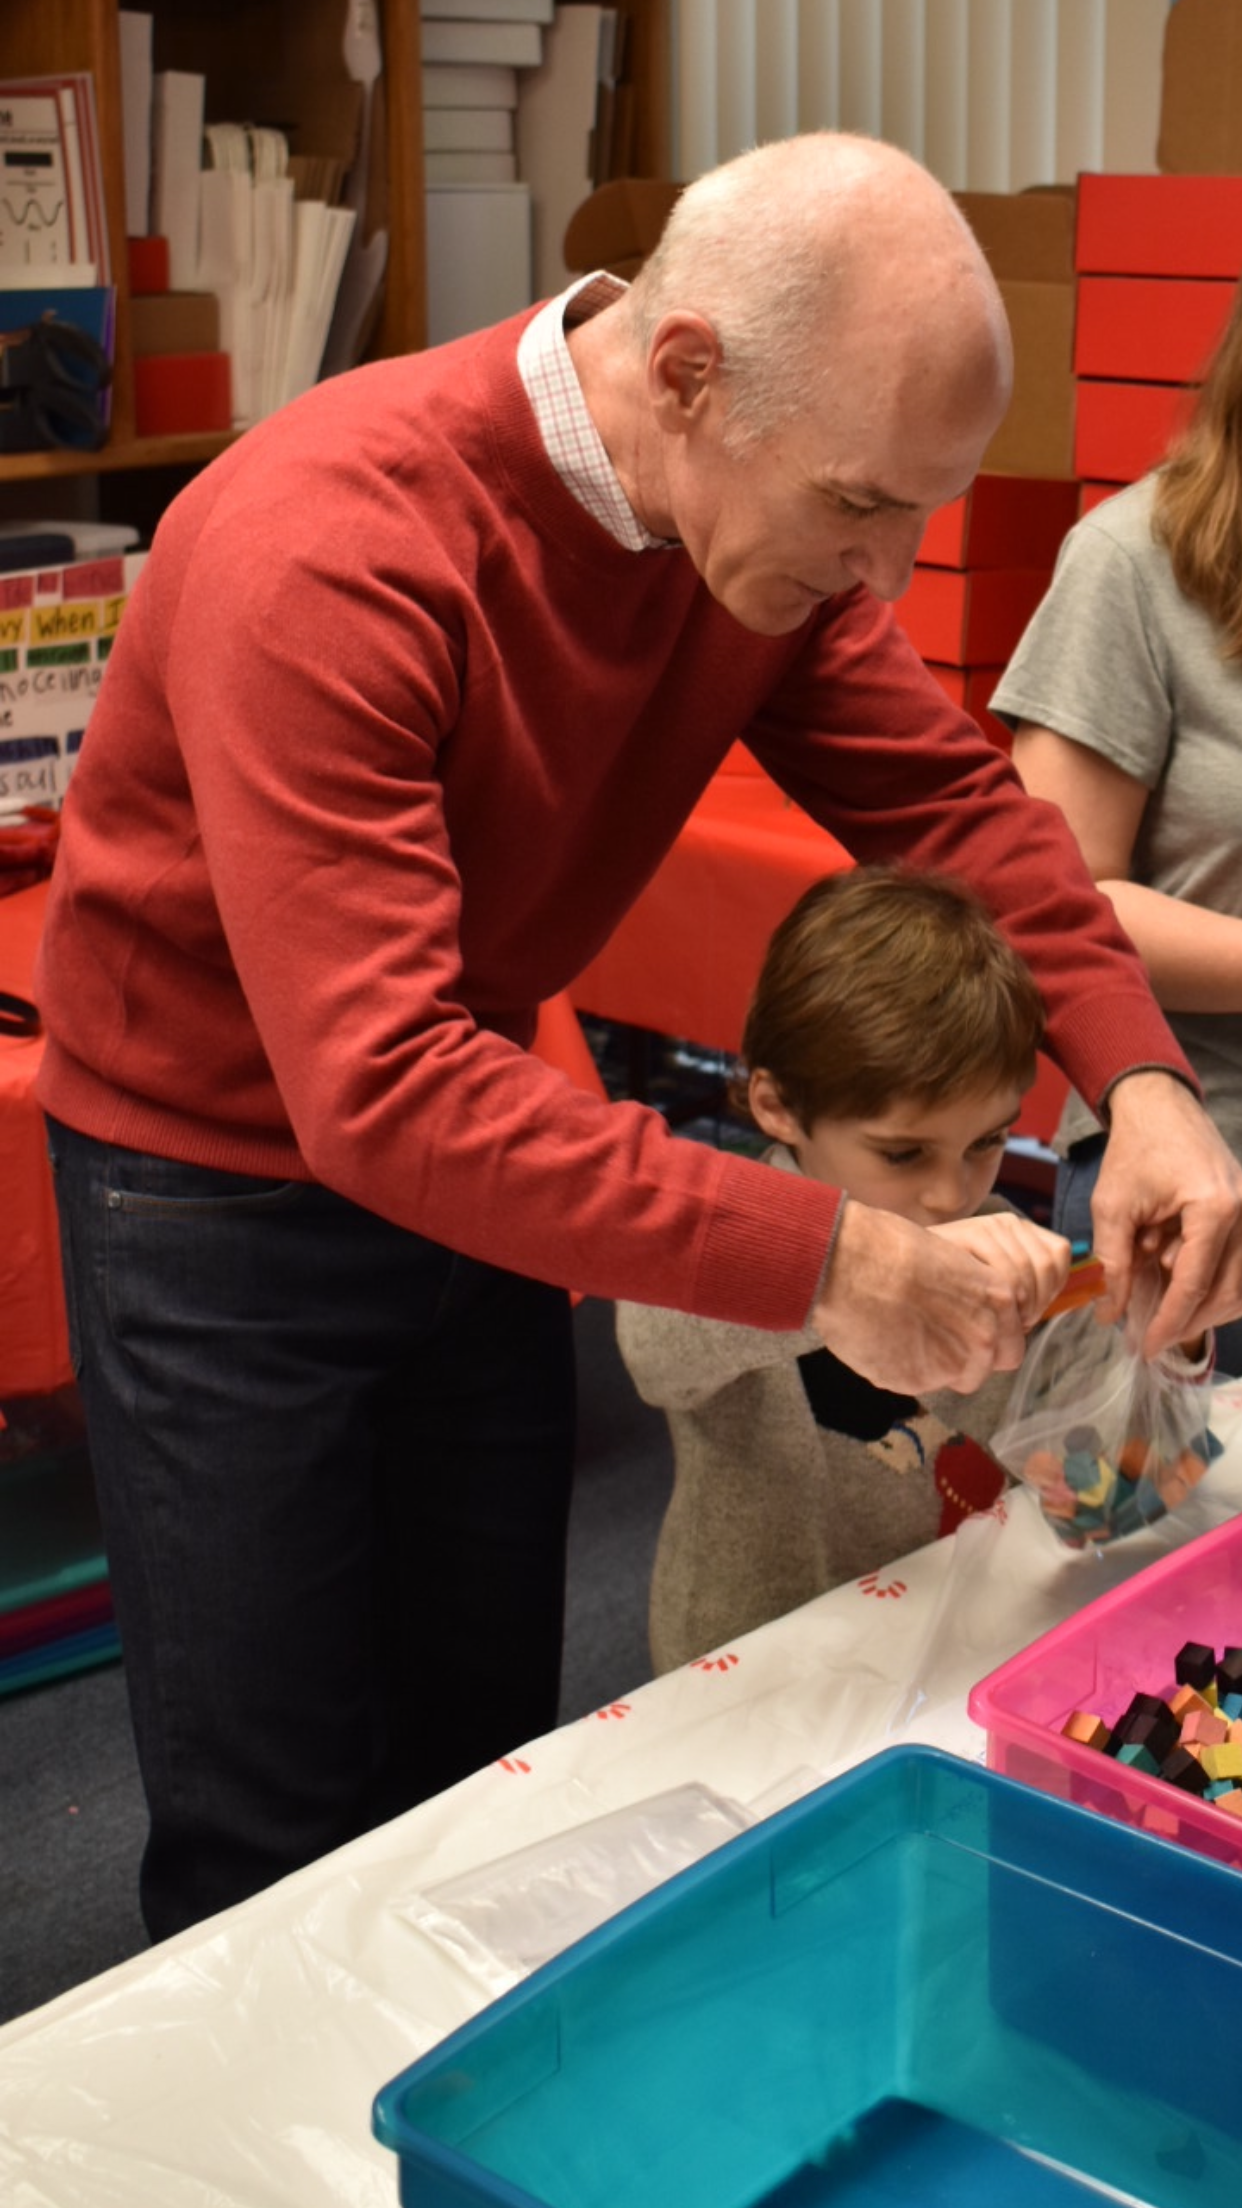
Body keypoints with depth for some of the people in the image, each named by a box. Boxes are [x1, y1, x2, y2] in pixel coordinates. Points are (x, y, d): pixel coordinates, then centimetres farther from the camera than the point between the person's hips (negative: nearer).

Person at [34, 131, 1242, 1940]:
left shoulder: (769, 515, -11)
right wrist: (817, 1258, -41)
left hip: (486, 1140, 6)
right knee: (281, 1846, 3)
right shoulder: (328, 554, -34)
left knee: (490, 1770, 17)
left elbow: (951, 800, -4)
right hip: (229, 1181, -6)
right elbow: (377, 1093, -40)